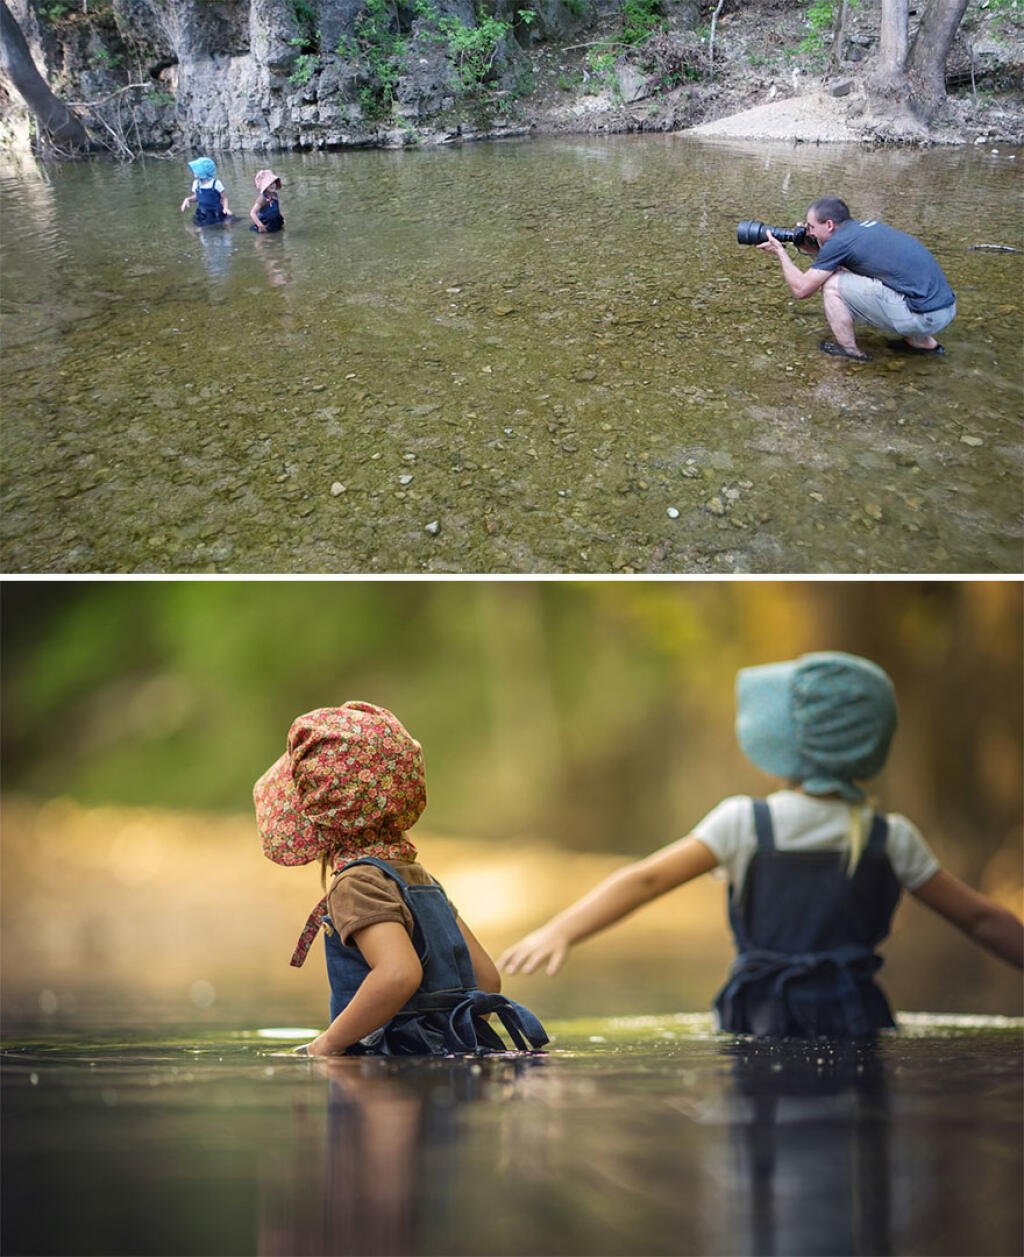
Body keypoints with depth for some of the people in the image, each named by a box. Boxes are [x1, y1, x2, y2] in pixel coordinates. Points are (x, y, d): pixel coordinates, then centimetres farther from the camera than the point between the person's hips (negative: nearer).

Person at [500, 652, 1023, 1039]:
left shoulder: (744, 823, -7)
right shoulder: (891, 838, 1)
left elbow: (646, 878, -14)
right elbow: (980, 918, 9)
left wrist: (559, 931, -18)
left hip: (762, 1026, -2)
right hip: (857, 1021, 2)